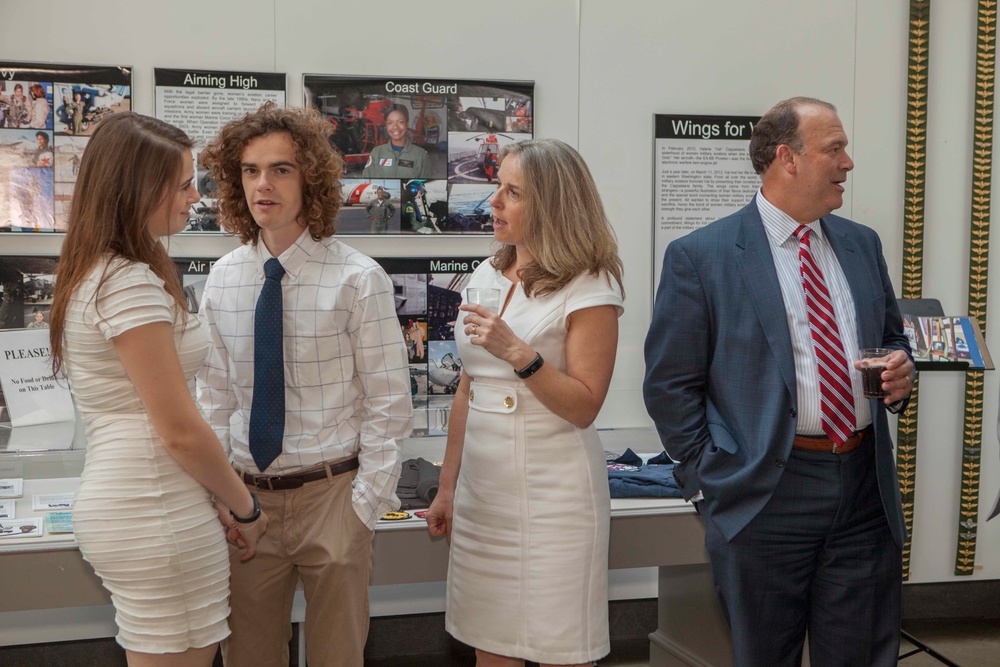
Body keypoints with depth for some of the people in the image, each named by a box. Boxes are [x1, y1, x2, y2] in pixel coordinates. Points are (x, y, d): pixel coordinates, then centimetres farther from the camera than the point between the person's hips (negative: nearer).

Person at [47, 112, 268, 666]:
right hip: (157, 516, -10)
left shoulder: (92, 276, 14)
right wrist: (245, 508, -4)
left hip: (114, 504, 10)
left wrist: (218, 498, 13)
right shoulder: (131, 283, -17)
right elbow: (181, 431, -18)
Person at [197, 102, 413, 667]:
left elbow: (389, 403, -8)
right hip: (246, 494, 4)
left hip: (331, 493, -3)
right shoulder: (222, 280, 2)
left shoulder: (358, 279, -10)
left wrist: (365, 504, -11)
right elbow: (215, 395, 9)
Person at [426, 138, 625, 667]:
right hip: (481, 491, 6)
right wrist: (447, 487, 16)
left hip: (551, 494, -6)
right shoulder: (486, 277, 11)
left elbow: (584, 407, -13)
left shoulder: (589, 289, -9)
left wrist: (519, 353, -25)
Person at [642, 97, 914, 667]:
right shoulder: (701, 256, -6)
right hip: (766, 493, -4)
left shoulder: (863, 245, 11)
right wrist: (710, 479, -9)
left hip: (866, 487, 5)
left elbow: (893, 336, 23)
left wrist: (902, 371, 0)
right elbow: (669, 385, -5)